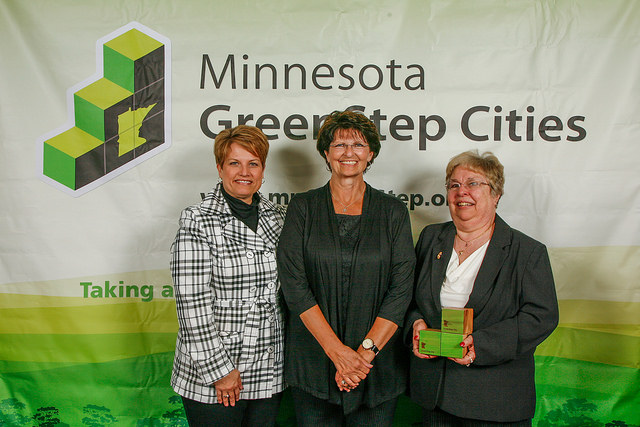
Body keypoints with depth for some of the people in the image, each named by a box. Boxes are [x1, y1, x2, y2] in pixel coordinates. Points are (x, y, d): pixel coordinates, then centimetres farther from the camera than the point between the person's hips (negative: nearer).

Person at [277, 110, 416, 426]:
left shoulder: (393, 212, 3)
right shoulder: (303, 208, 1)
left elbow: (401, 289, -3)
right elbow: (293, 285, -7)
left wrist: (366, 351, -12)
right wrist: (337, 351, -13)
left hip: (379, 363, 1)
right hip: (313, 362, 0)